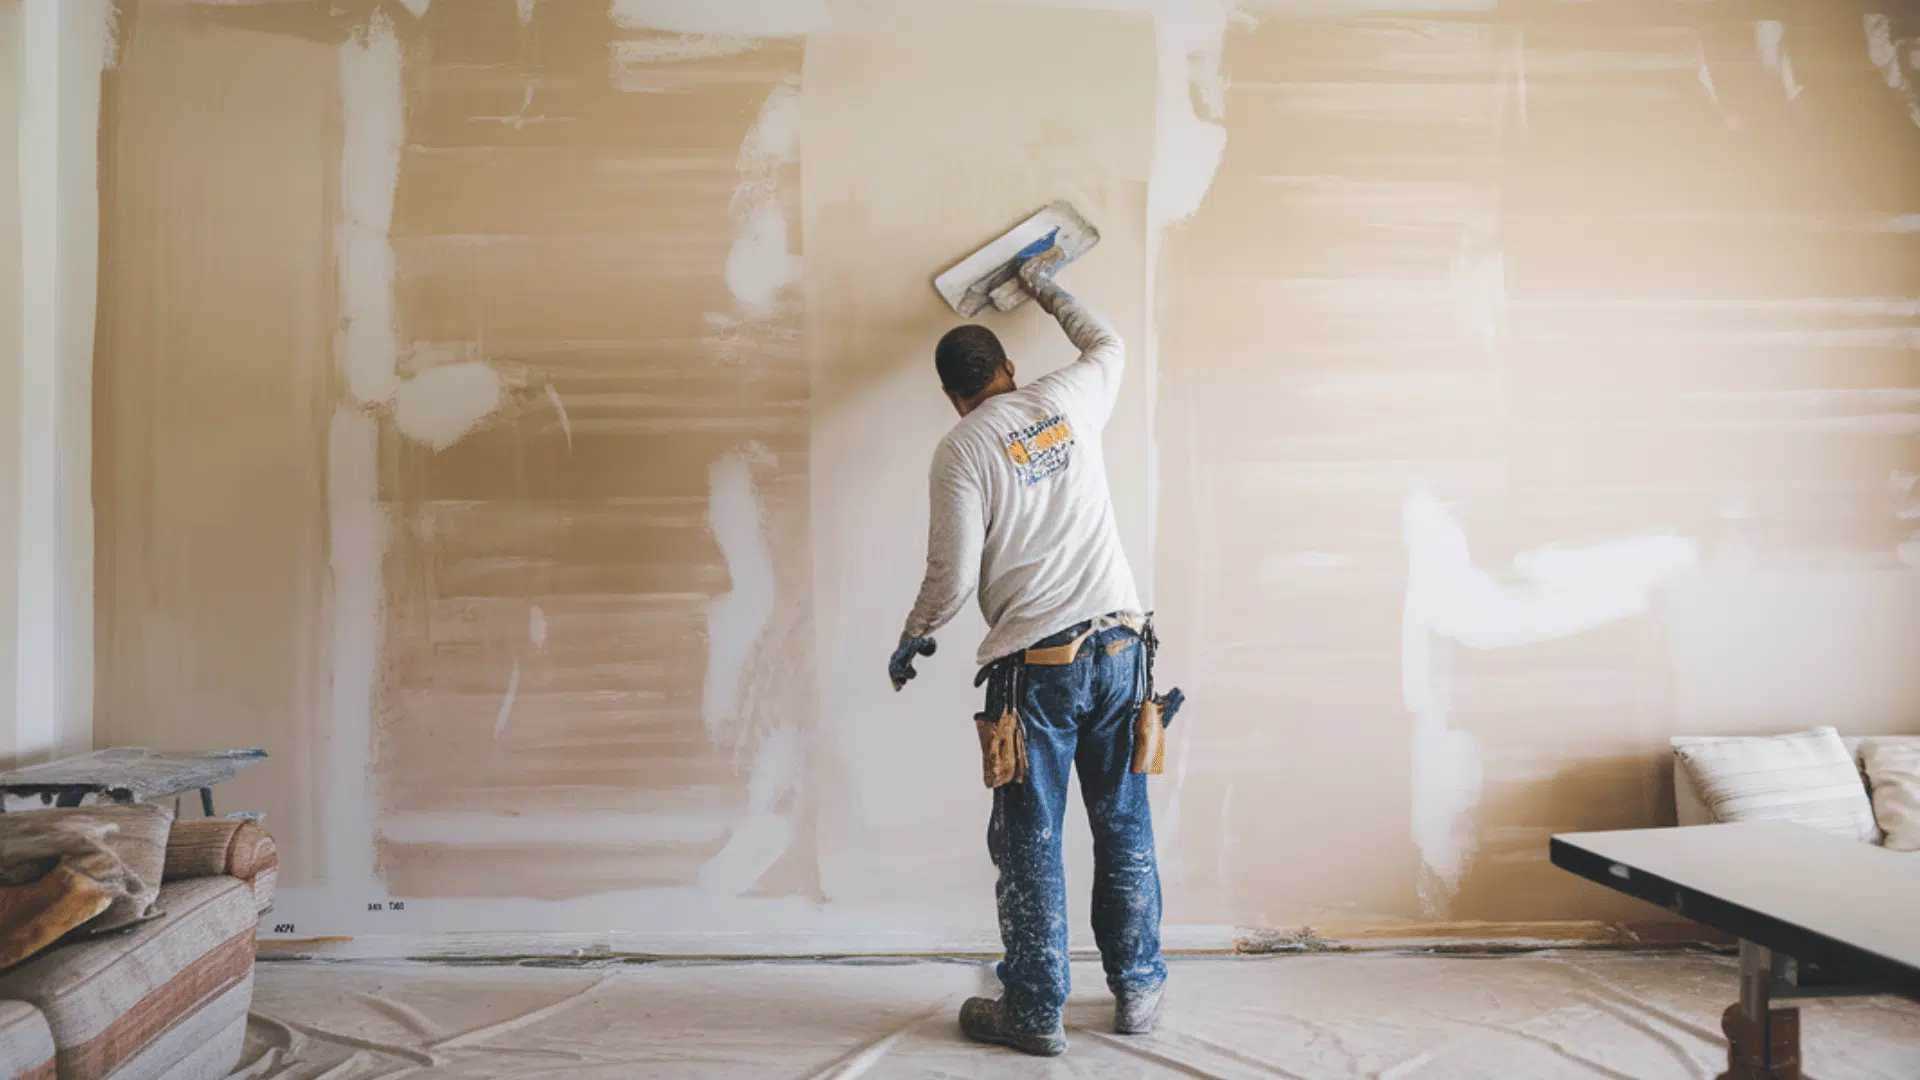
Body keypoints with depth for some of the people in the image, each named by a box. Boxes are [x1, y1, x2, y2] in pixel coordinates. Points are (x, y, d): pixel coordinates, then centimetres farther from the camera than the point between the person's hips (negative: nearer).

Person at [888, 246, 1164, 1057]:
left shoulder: (961, 449, -4)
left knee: (1029, 842, 6)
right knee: (1123, 827, 14)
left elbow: (953, 577, -5)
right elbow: (1108, 345, 30)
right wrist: (1048, 289, 42)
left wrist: (910, 641, 12)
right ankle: (1138, 990, 25)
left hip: (1036, 664, -4)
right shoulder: (1067, 402, 6)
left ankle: (1035, 1010, 15)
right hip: (1119, 646, 4)